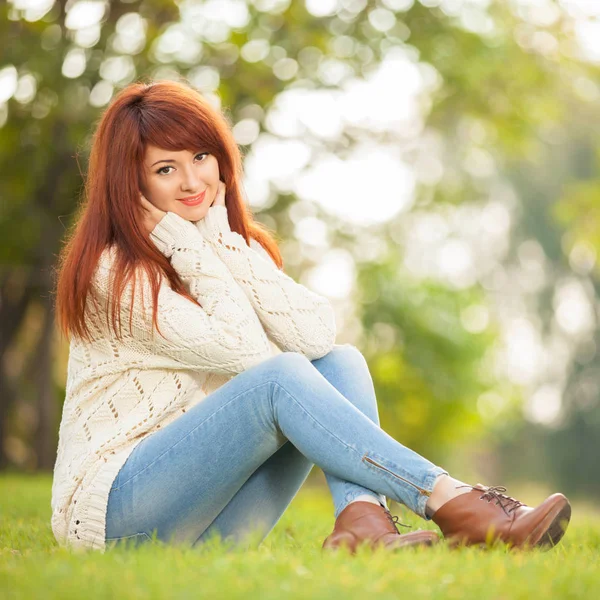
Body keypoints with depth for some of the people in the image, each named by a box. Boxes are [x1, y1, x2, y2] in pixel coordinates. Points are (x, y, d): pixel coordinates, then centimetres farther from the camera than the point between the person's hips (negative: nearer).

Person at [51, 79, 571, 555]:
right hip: (109, 509, -6)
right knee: (282, 377, -27)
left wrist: (218, 236, -9)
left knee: (340, 361, -11)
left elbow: (316, 335, -10)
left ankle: (361, 522, -34)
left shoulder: (235, 241, 10)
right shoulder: (113, 273, -12)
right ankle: (453, 504, -34)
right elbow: (249, 353, -19)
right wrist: (184, 242, -14)